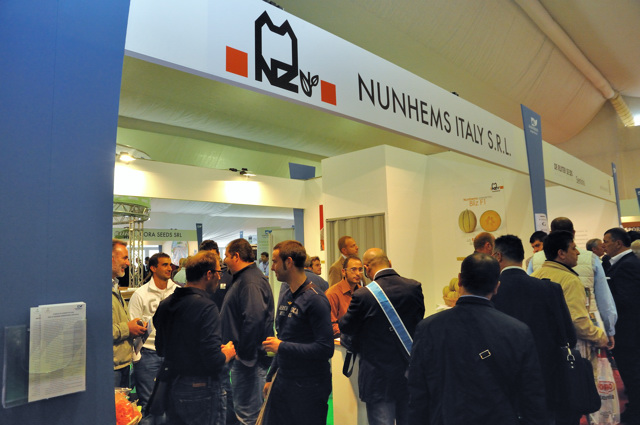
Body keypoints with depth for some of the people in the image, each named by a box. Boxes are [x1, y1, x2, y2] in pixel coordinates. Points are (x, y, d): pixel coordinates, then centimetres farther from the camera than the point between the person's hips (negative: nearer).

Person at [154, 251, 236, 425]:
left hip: (171, 385, 7)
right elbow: (214, 360, -24)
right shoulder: (206, 307, -22)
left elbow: (160, 349, 12)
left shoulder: (165, 304, 1)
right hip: (199, 390, -7)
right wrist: (228, 352, -4)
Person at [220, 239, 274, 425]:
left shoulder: (251, 282, -19)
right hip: (244, 354, 11)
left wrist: (243, 353, -23)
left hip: (248, 357, -11)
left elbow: (254, 319, -30)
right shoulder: (244, 278, 15)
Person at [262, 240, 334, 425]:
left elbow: (325, 348, -23)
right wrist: (271, 377, 17)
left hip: (309, 387, -7)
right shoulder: (286, 296, 8)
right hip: (283, 382, 7)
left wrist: (281, 347, -19)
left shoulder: (315, 299, -18)